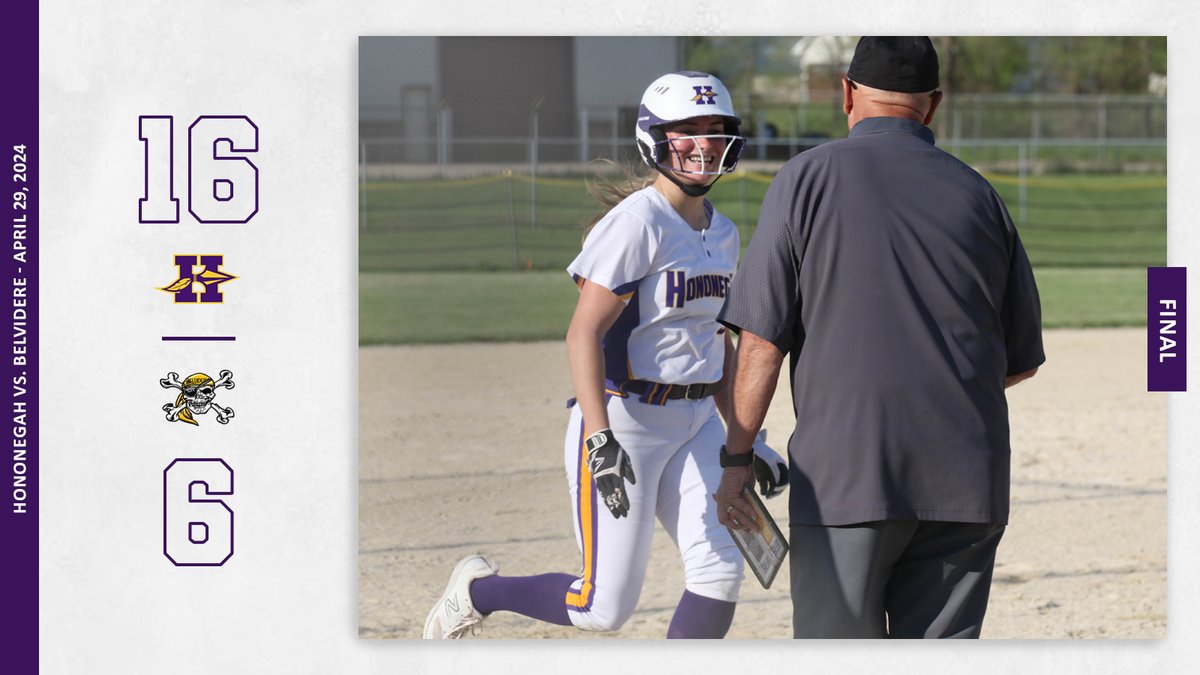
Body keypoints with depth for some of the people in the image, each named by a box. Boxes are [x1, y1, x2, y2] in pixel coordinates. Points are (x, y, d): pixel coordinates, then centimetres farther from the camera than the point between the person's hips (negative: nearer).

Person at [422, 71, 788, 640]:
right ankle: (478, 590, 21)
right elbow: (584, 335, -21)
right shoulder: (637, 223, -15)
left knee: (719, 571, -10)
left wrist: (747, 438, 19)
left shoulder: (723, 233, 11)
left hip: (696, 422, 8)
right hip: (624, 419, -7)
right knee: (606, 608, -4)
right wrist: (601, 443, -30)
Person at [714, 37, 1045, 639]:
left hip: (847, 475, -3)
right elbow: (1022, 360, 17)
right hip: (966, 481, 3)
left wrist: (736, 458, 2)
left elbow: (762, 340, -5)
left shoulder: (809, 178, 1)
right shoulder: (977, 194, 11)